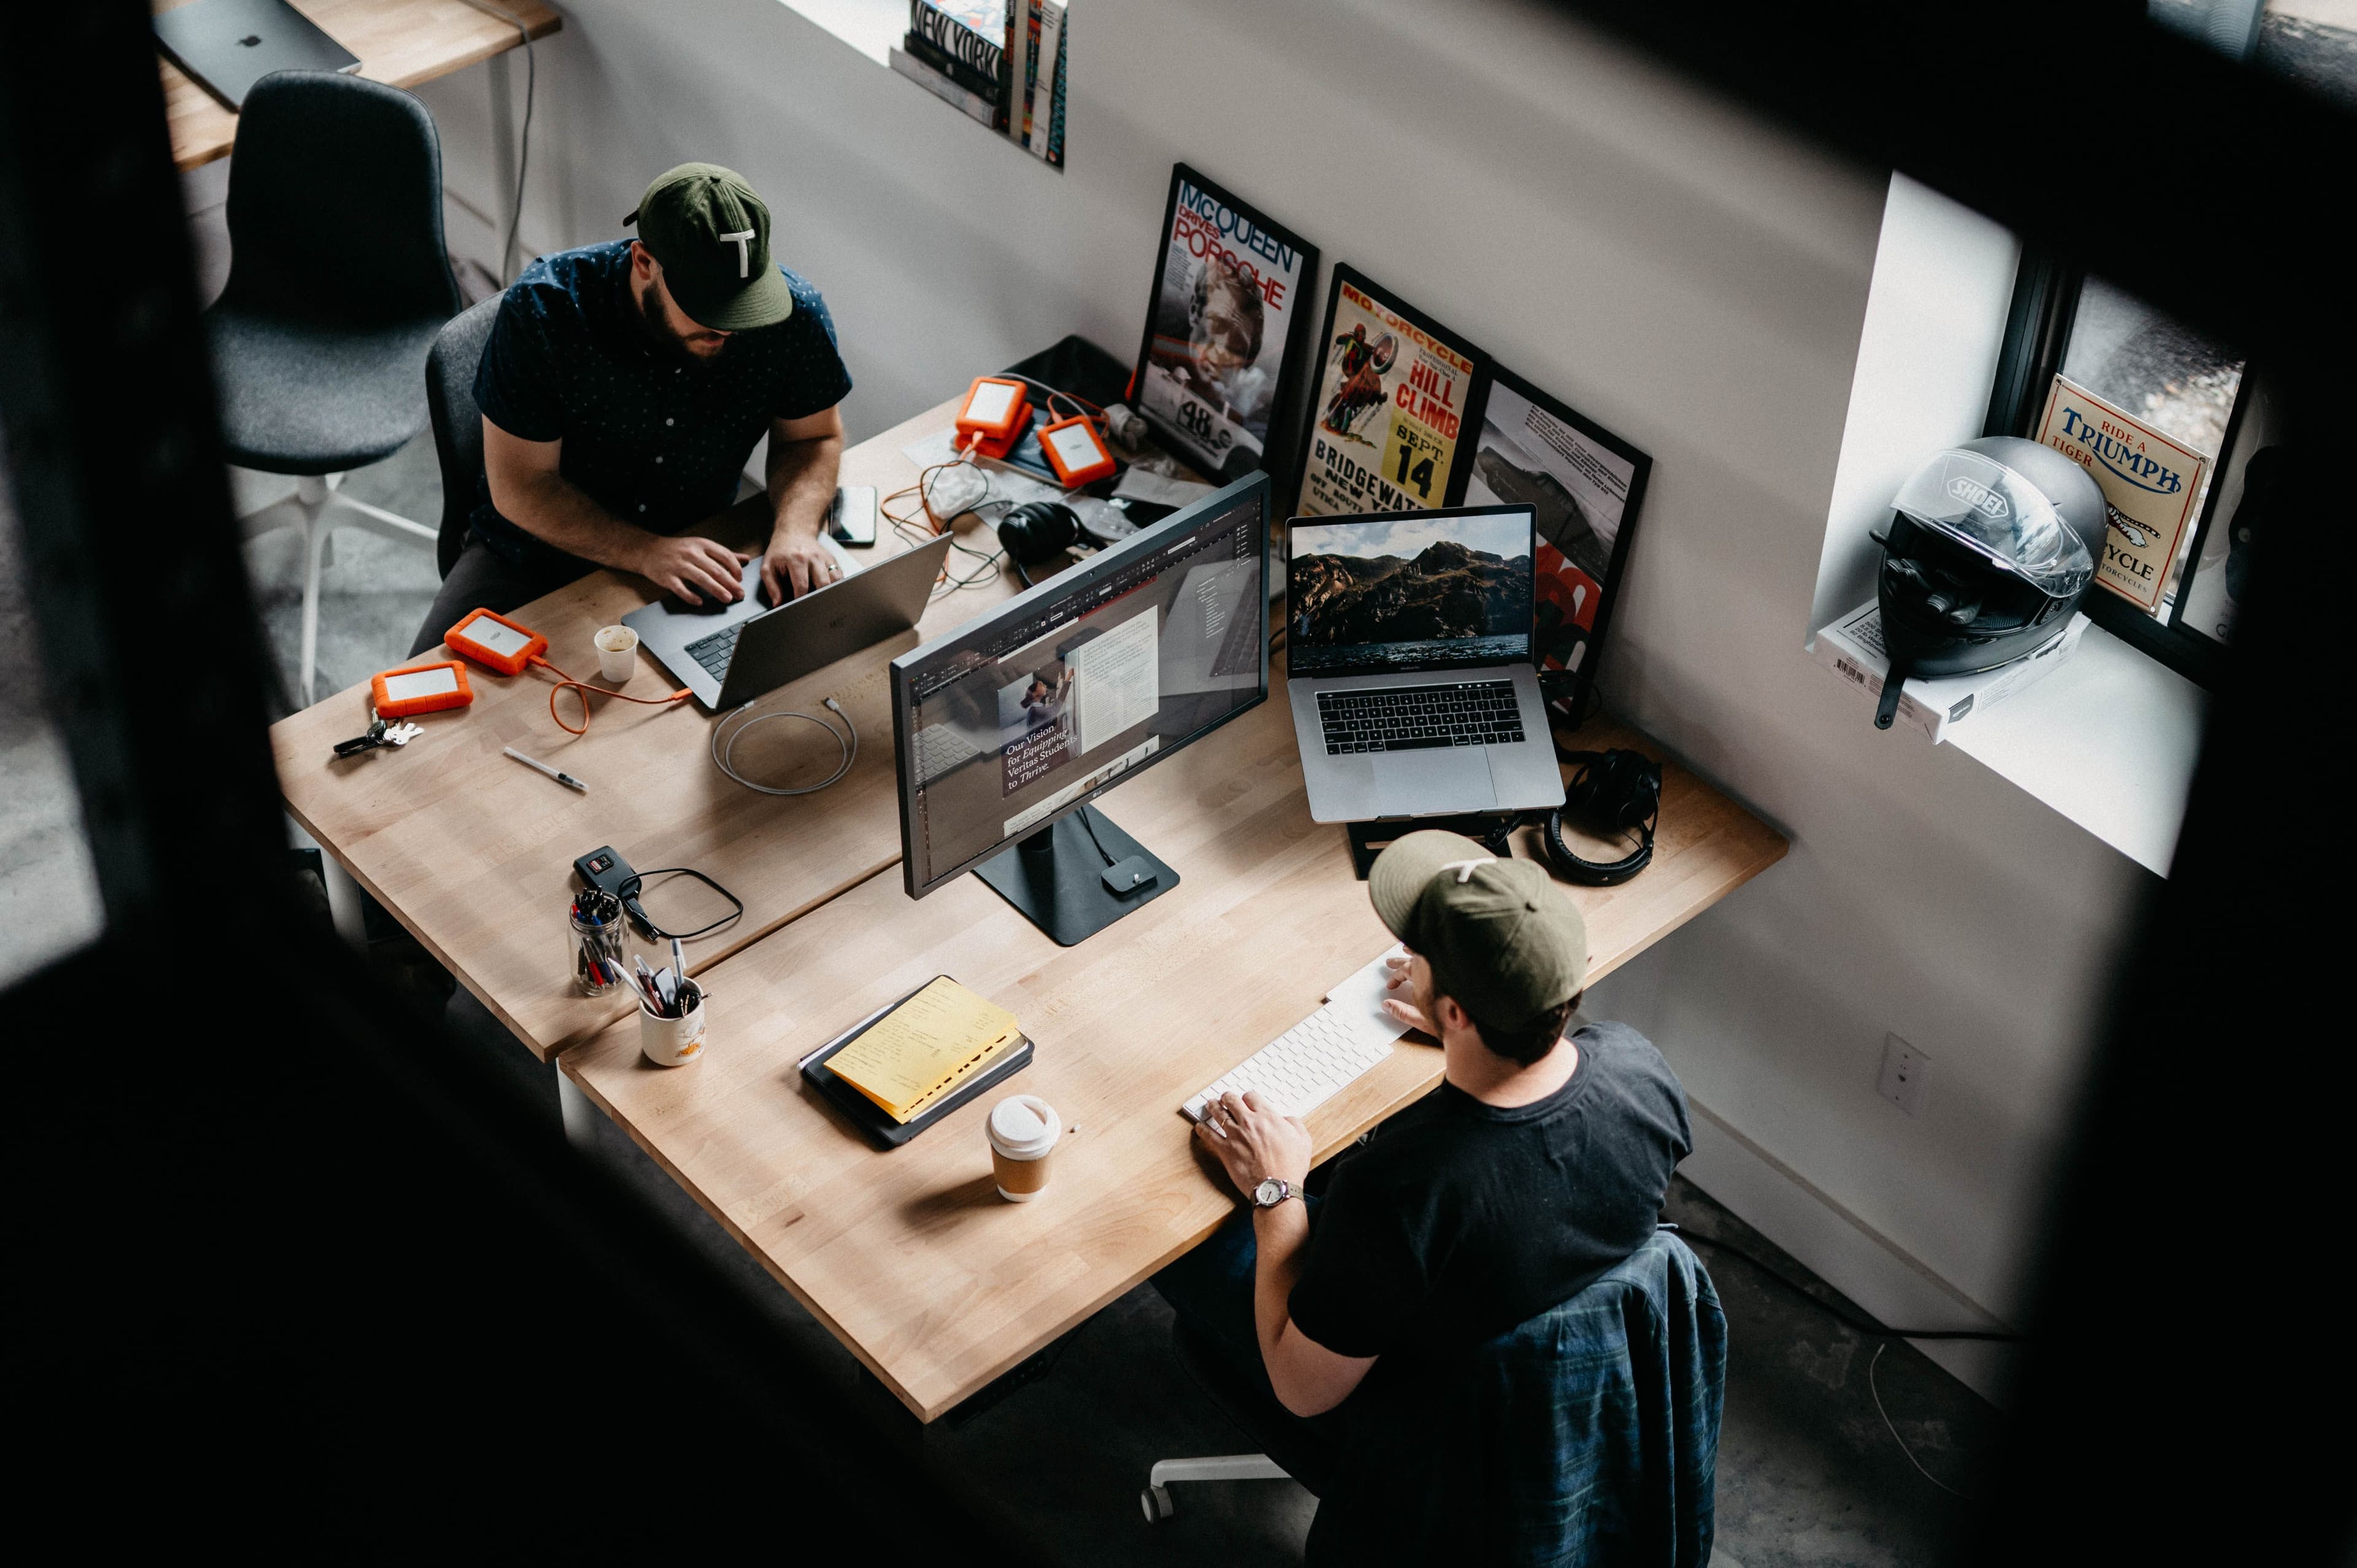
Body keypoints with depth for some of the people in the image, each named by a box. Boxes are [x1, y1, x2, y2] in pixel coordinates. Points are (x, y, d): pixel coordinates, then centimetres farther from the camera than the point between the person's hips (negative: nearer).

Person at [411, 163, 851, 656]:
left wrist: (796, 530, -21)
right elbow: (520, 486, -19)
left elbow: (812, 438, 1)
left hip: (700, 551, 3)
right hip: (540, 554, -2)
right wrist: (648, 553, -31)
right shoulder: (542, 310, -23)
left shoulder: (793, 315, -17)